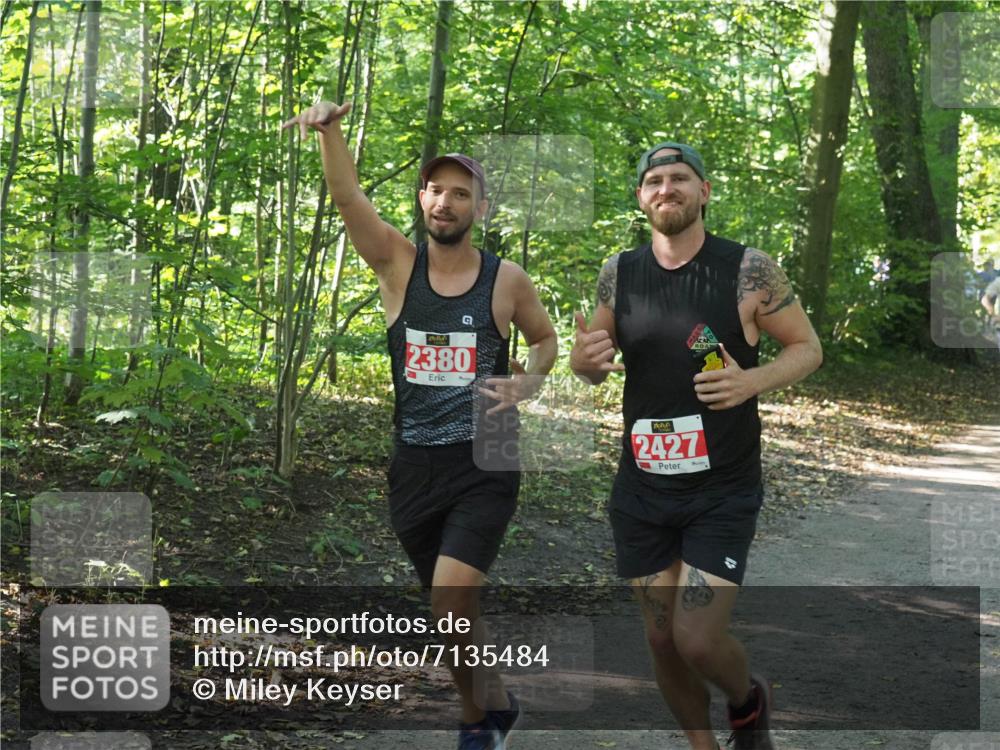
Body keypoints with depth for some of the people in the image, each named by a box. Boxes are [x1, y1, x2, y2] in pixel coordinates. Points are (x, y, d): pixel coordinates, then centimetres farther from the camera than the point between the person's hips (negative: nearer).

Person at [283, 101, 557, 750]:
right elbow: (347, 196, -15)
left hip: (484, 464, -3)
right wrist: (331, 129, -32)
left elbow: (547, 338, 16)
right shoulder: (398, 263, 1)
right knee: (453, 610, 14)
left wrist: (527, 382, -5)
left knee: (450, 599, -18)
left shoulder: (507, 280, -1)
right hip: (415, 464, 3)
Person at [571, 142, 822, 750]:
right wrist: (586, 358, -12)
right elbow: (594, 365, 13)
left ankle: (749, 700, 24)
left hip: (723, 492, -3)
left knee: (698, 641, -10)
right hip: (641, 490, 4)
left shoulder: (748, 269, -9)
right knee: (663, 639, 10)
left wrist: (753, 381, -20)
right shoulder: (619, 274, 1)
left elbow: (808, 347, 0)